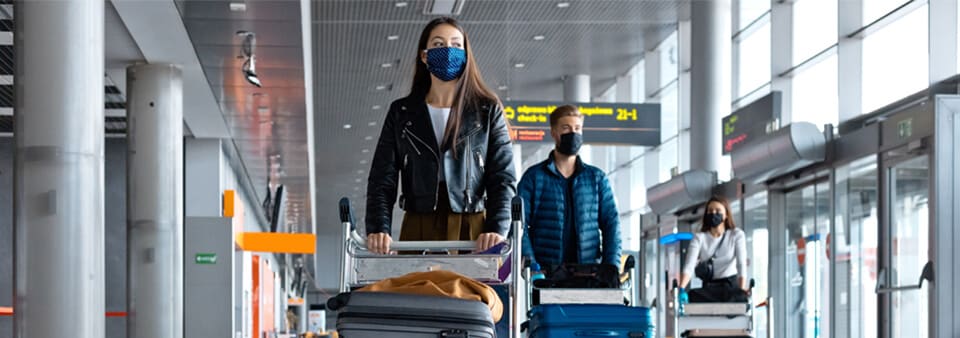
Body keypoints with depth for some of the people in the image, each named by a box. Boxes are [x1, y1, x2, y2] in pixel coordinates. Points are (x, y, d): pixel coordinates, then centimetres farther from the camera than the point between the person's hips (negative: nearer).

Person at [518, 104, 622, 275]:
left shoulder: (597, 178, 16)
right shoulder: (533, 177, 9)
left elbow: (611, 224, 12)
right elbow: (520, 225, 3)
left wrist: (611, 270, -2)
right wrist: (531, 268, -10)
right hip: (546, 273, -2)